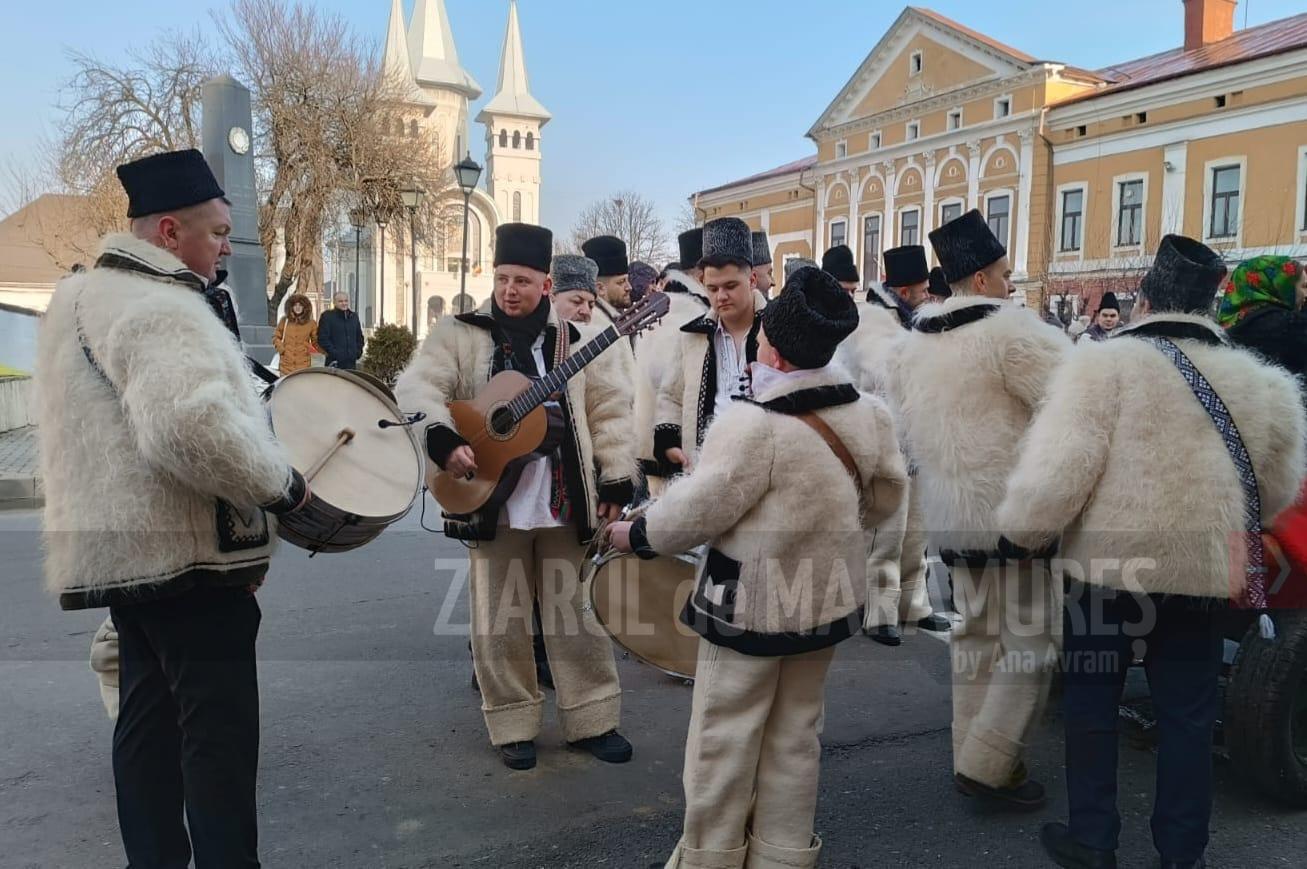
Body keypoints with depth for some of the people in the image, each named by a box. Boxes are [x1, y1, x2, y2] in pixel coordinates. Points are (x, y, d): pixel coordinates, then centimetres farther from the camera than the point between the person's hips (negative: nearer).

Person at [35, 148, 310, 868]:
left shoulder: (84, 293, 15)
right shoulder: (158, 307, -18)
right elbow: (193, 425, -35)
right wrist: (282, 485, -22)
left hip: (121, 547, 10)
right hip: (187, 551, -10)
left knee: (148, 716, 17)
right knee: (219, 728, -2)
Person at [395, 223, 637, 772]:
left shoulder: (575, 340, 5)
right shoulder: (460, 334, 1)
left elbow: (609, 411, 6)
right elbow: (416, 386, -9)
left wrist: (617, 481, 0)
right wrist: (443, 439, -27)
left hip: (566, 504, 1)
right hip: (492, 504, -1)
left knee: (576, 614, 9)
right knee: (499, 621, 7)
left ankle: (592, 720, 23)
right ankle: (513, 726, 24)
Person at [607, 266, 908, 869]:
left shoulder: (754, 424, -24)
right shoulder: (866, 414, -2)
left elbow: (698, 510, -19)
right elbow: (886, 495, 10)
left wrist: (635, 534, -3)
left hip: (753, 604, -7)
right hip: (828, 595, 7)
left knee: (723, 739, 10)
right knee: (794, 735, 20)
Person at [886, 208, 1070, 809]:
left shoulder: (915, 340, 9)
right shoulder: (1010, 327, -15)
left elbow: (899, 425, 15)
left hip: (950, 513, 8)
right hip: (1014, 511, -8)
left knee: (975, 637, 17)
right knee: (1028, 641, 3)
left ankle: (972, 757, 25)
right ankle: (987, 766, 5)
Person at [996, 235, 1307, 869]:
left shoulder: (1103, 363, -14)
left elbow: (1057, 470, -22)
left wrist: (1022, 532, -6)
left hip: (1106, 565, -3)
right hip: (1203, 575, 4)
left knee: (1091, 705, 13)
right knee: (1187, 716, 16)